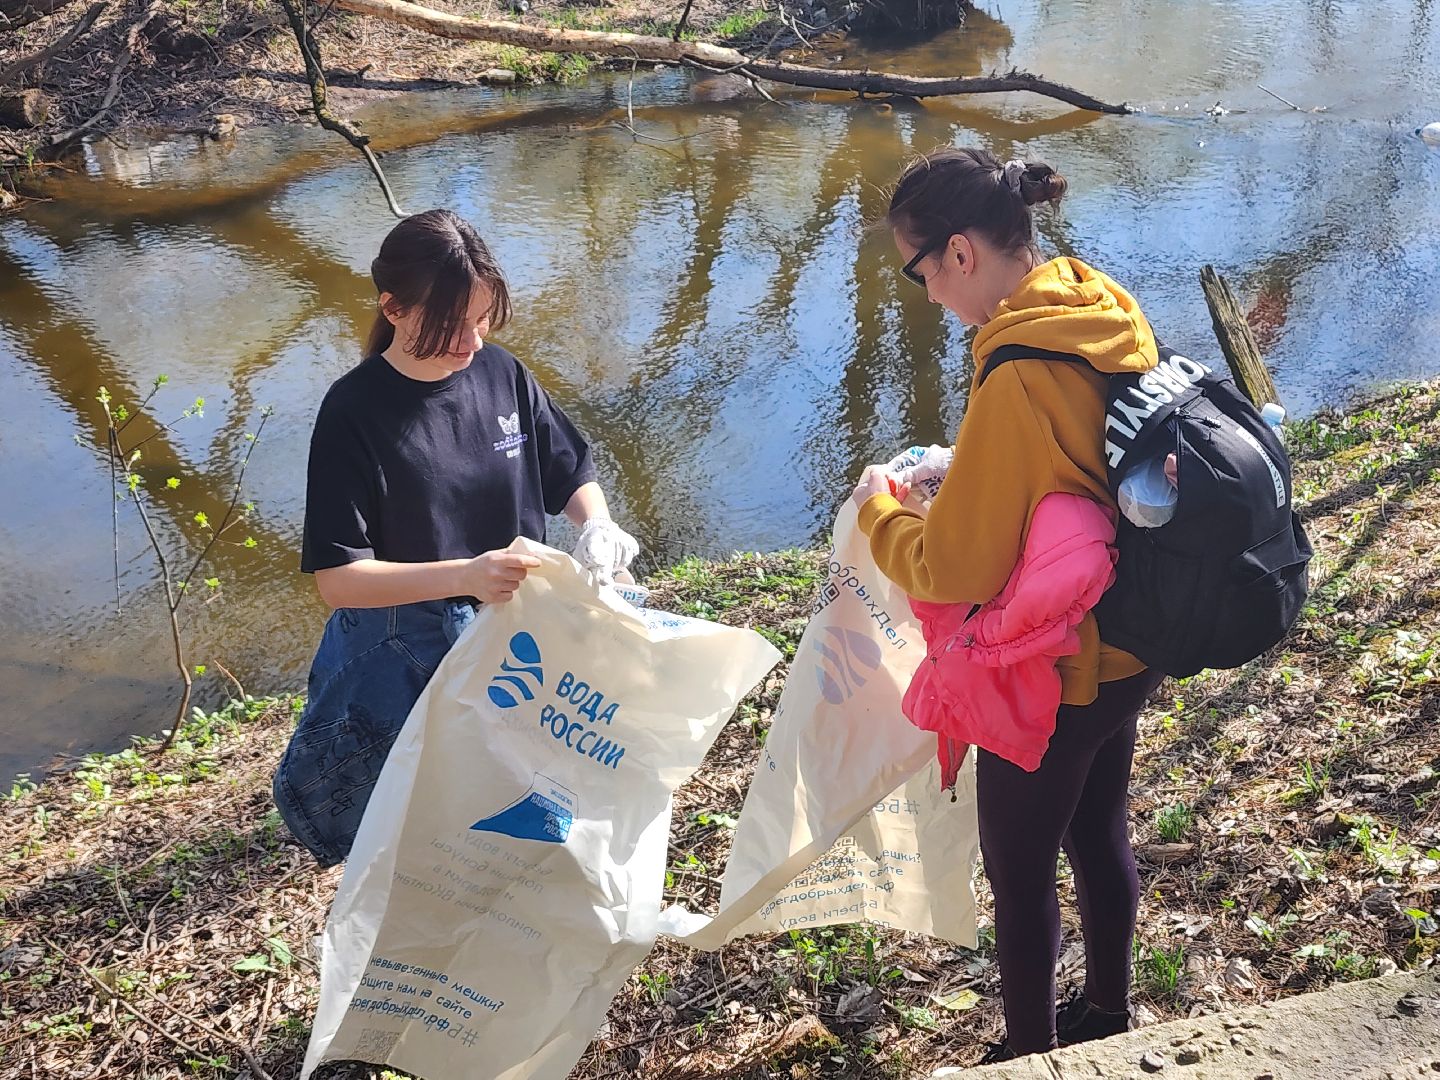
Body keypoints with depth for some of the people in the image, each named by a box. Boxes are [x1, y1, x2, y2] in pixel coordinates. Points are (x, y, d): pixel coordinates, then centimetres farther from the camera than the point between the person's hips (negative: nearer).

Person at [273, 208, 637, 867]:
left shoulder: (500, 374, -6)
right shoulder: (355, 411, -18)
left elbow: (571, 476, 7)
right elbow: (336, 579, -21)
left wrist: (596, 525, -16)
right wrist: (464, 576, -34)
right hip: (404, 658, -4)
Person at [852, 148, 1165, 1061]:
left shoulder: (1017, 380, -31)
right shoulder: (1111, 315, -4)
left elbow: (954, 569, -26)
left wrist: (878, 511, -8)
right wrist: (962, 476, 8)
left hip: (1053, 677, -8)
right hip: (1131, 648, 9)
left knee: (1021, 873, 13)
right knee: (1100, 830, 27)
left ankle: (1031, 1053, 34)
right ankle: (1109, 1011, 48)